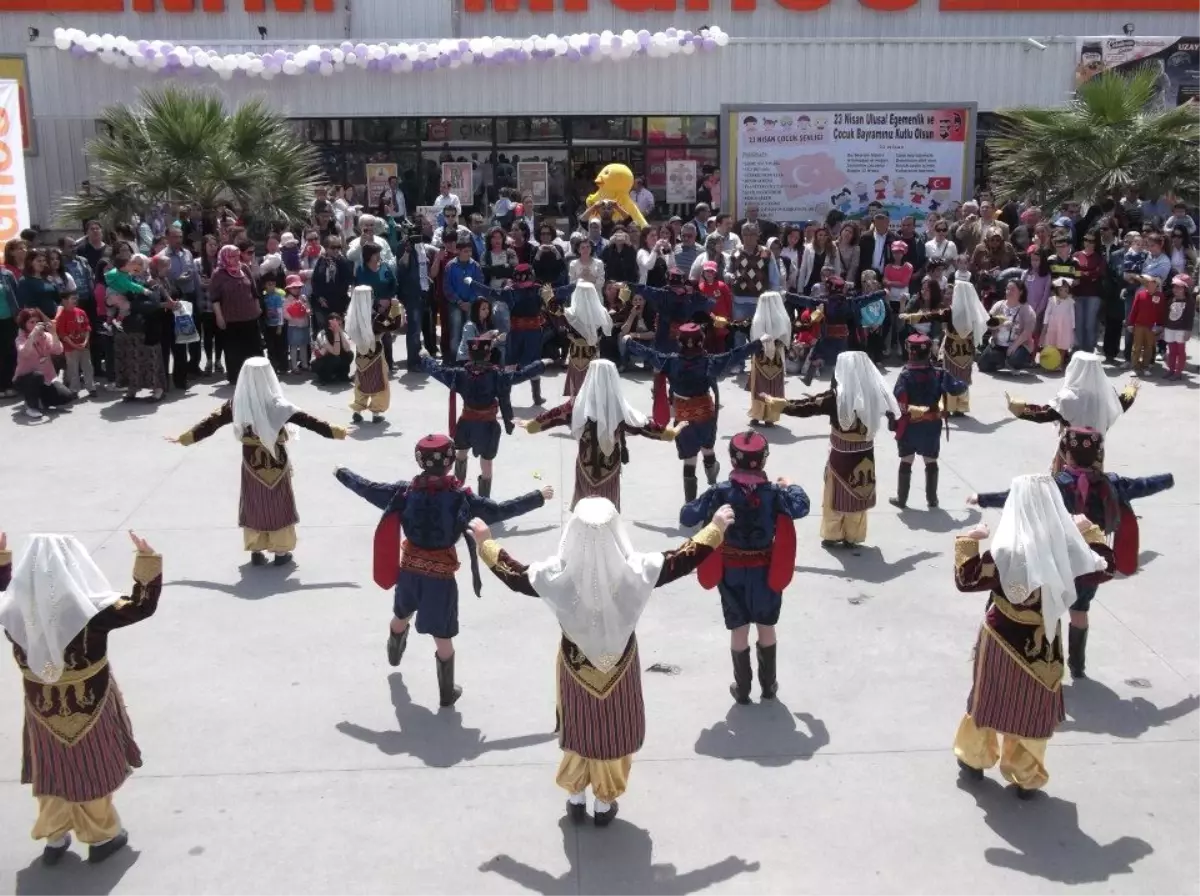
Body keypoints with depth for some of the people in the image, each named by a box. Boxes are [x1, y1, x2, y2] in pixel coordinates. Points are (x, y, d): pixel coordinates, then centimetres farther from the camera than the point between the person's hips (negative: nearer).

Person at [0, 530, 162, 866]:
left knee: (52, 772, 21)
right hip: (90, 706, -3)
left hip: (43, 708, 3)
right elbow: (143, 606, -15)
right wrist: (147, 561, -16)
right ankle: (102, 837, 32)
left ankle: (54, 839, 37)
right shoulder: (92, 609, -26)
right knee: (92, 772, 16)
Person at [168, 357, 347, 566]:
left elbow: (211, 422, -4)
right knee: (278, 507, 12)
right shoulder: (278, 406, -19)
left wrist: (183, 438, 8)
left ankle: (256, 552, 23)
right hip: (277, 465, -2)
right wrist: (335, 431, -7)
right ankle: (281, 552, 19)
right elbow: (307, 420, -15)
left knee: (253, 506, 16)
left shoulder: (236, 405, -11)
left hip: (252, 465, 2)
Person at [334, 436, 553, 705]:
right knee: (443, 638, 10)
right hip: (441, 575, -4)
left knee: (401, 617, 33)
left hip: (409, 569, 4)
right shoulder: (460, 497, -21)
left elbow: (368, 489, 0)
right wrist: (539, 497, -11)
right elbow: (499, 511, -19)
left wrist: (341, 473, 17)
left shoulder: (405, 491, -12)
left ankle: (394, 654, 62)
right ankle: (447, 693, 24)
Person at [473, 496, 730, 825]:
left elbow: (515, 575, -8)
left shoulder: (558, 575, -26)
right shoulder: (633, 571, -27)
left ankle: (576, 799, 42)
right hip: (619, 668, 0)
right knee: (613, 734, 21)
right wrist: (716, 527, 0)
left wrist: (486, 542, 7)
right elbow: (683, 559, -14)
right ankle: (604, 803, 39)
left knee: (578, 730, 24)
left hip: (576, 669, 0)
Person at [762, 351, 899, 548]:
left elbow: (807, 407, -15)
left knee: (837, 495, 15)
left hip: (842, 456, -3)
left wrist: (780, 405, -4)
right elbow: (895, 408, 5)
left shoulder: (837, 397, -22)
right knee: (857, 495, 18)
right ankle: (852, 537, 30)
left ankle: (832, 536, 26)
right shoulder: (875, 394, -12)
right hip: (865, 456, 3)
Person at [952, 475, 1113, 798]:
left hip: (1002, 640, -2)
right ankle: (1026, 778, 30)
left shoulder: (1007, 553, -24)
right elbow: (1104, 569, 4)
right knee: (1033, 708, 18)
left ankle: (974, 758, 38)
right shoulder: (1069, 548, -15)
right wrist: (1090, 532, 11)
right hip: (1043, 645, 2)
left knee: (989, 700, 20)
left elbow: (966, 579, -17)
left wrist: (969, 541, -9)